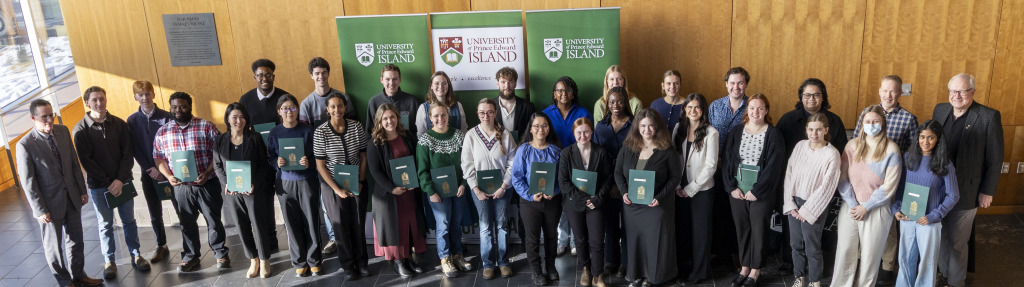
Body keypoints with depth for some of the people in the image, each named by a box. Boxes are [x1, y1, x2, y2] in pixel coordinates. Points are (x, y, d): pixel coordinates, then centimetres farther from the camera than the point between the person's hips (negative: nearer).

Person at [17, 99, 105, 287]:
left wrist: (82, 190, 8)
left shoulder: (63, 131, -1)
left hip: (72, 198, 5)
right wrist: (40, 210, -13)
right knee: (54, 246, 11)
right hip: (50, 203, -5)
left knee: (75, 240, 18)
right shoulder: (25, 144, -16)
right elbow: (28, 181, -13)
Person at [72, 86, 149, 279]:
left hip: (123, 181, 2)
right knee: (105, 224, 7)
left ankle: (135, 254, 24)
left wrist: (120, 180, -12)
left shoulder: (119, 124, 0)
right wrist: (108, 183, -12)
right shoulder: (80, 130, -6)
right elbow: (86, 161, -8)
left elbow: (127, 154, -1)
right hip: (98, 186, -2)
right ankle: (109, 261, 18)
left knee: (129, 220, 11)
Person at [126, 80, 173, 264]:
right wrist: (150, 169, -7)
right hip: (148, 172, 3)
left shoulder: (166, 117, -5)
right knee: (155, 213, 10)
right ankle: (161, 247, 23)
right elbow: (135, 149, 2)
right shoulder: (132, 121, 3)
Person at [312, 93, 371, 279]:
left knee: (359, 223, 7)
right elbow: (320, 165, -9)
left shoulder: (356, 127, -5)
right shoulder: (321, 132, -11)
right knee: (341, 226, 7)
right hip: (332, 185, -2)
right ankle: (348, 265, 23)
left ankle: (361, 262, 25)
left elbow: (363, 157, 2)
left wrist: (360, 183, -6)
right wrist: (337, 189, -12)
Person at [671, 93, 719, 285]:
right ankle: (684, 269, 24)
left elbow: (711, 165, -10)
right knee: (682, 229, 9)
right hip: (680, 189, 4)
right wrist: (677, 186, -4)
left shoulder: (710, 133, -8)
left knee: (700, 231, 5)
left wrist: (691, 188, -10)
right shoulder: (678, 129, 5)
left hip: (701, 190, -4)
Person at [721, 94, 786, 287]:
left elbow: (774, 166, -11)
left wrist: (756, 191, -14)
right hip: (737, 191, 3)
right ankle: (744, 267, 23)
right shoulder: (736, 132, 4)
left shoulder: (773, 134, -6)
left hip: (761, 193, -3)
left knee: (758, 230, 5)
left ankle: (755, 270, 19)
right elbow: (726, 160, 3)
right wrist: (731, 187, -7)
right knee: (741, 229, 10)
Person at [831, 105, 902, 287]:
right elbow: (843, 177, 0)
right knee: (845, 252, 2)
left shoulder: (891, 150, -5)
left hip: (876, 210, -2)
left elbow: (889, 186, -8)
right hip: (850, 208, 2)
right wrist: (852, 204, -10)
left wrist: (866, 207, -10)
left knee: (870, 255, 4)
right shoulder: (852, 146, 3)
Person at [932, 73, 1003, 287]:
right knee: (941, 237, 17)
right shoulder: (940, 110, 3)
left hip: (965, 192, -4)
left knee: (957, 242, 7)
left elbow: (995, 159, -8)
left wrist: (987, 191, -7)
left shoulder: (989, 117, -13)